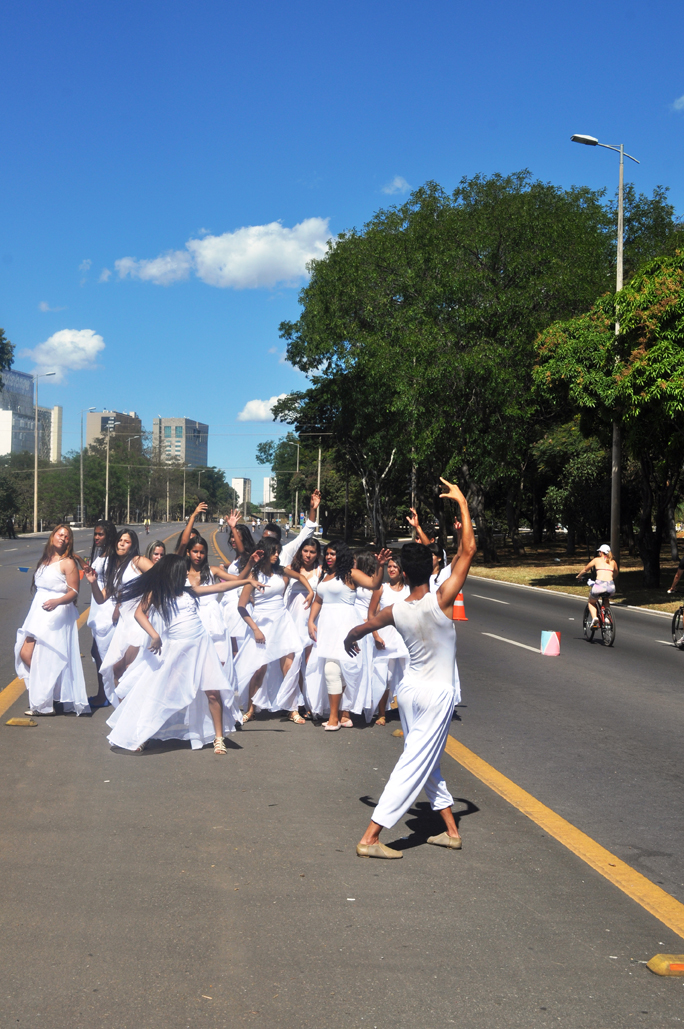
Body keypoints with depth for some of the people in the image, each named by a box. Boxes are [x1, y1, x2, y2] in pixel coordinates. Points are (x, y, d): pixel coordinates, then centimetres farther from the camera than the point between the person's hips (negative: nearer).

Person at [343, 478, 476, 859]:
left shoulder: (397, 611, -6)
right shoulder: (441, 601, -19)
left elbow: (362, 627, 14)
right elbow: (469, 550, -16)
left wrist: (350, 639, 38)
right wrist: (462, 502, -8)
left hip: (411, 689, 5)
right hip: (438, 695, -5)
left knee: (428, 760, 19)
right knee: (415, 766, -4)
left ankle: (451, 829, 25)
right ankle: (371, 838, -7)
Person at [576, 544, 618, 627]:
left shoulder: (597, 560, 13)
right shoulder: (613, 561, 20)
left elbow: (585, 569, 24)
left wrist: (579, 576, 43)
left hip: (599, 584, -3)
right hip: (611, 586, 3)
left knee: (591, 601, 25)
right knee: (606, 599, 37)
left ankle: (594, 617, -1)